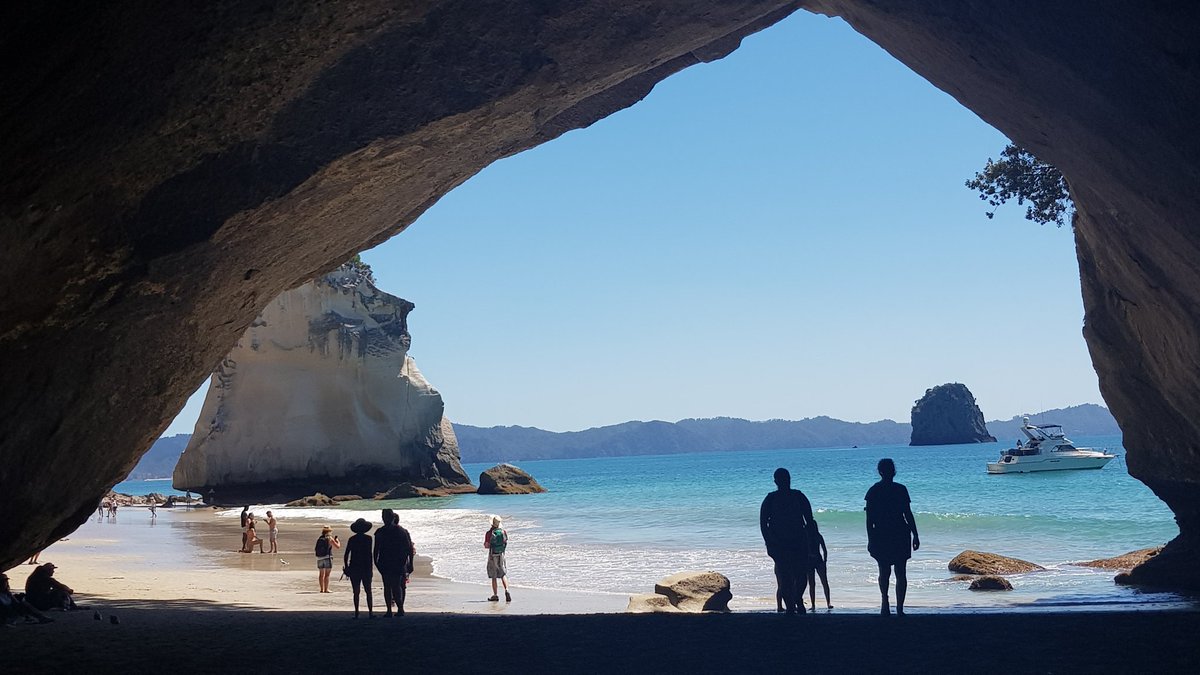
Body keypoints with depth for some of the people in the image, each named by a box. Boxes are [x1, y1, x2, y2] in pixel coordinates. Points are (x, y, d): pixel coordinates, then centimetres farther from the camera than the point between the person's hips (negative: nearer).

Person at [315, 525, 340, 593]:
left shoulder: (319, 539, 8)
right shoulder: (330, 538, -7)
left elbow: (315, 549, 19)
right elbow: (338, 546, -4)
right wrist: (337, 541, 17)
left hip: (320, 558, 5)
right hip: (327, 558, -5)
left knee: (321, 574, 11)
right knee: (327, 575, -3)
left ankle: (322, 589, 13)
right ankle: (326, 589, -4)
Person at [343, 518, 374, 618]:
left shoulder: (351, 539, 2)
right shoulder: (368, 538, -4)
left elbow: (346, 555, 1)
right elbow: (370, 554, -7)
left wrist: (346, 567, 8)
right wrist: (370, 567, -2)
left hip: (354, 568, 1)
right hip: (365, 567, -1)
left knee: (356, 592, 6)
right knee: (368, 591, 5)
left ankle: (356, 612, 1)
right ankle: (370, 612, -2)